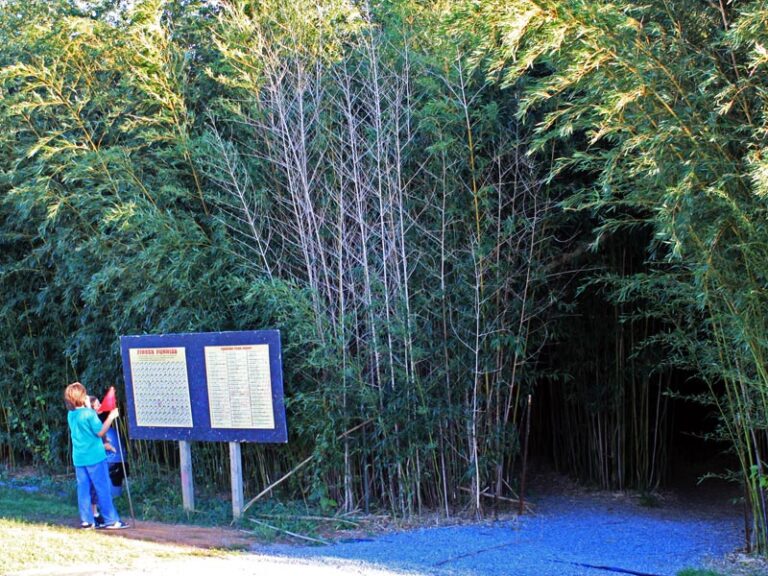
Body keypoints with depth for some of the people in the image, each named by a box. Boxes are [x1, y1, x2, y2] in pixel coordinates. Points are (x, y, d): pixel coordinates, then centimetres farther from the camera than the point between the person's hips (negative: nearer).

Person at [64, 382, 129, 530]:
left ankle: (86, 520, 8)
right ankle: (111, 520, 1)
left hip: (78, 458, 6)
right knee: (103, 489, -1)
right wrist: (111, 417, -5)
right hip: (95, 457, -6)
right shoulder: (89, 413, -14)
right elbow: (100, 432, -12)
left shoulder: (71, 415, 7)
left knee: (83, 489, 7)